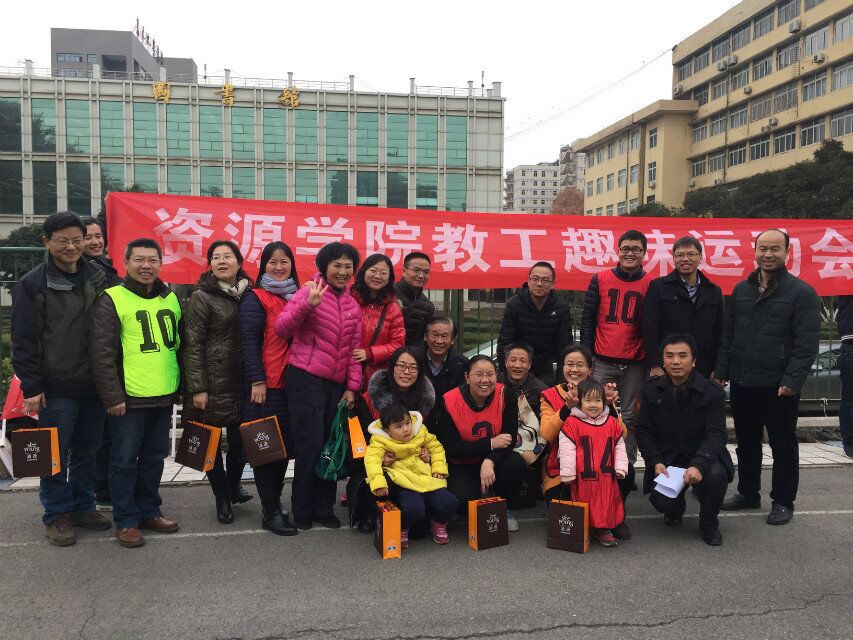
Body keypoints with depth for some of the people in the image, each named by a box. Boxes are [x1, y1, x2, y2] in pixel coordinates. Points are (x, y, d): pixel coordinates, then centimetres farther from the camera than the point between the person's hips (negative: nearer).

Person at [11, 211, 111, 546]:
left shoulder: (98, 280, 7)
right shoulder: (32, 284, -6)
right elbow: (23, 340, -6)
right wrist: (31, 387, -10)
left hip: (94, 386, 4)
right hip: (56, 389, -4)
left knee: (87, 452, 14)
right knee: (56, 456, 5)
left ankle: (83, 508, 28)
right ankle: (57, 515, 20)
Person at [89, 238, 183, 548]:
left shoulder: (171, 299, 10)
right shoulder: (112, 299, -7)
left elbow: (180, 345, 18)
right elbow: (102, 353, -11)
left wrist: (182, 387, 15)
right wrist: (112, 396, -15)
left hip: (164, 396, 6)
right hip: (128, 398, -5)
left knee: (154, 458, 15)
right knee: (125, 461, 5)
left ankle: (149, 511, 29)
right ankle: (126, 520, 17)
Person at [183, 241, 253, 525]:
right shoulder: (202, 297, -5)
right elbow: (193, 345, -8)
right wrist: (197, 389, -13)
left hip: (242, 382, 4)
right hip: (213, 382, -4)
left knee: (240, 438, 8)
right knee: (212, 441, 7)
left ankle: (233, 486, 34)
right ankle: (222, 497, 24)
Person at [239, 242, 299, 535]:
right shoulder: (255, 298, -4)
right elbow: (249, 341, -10)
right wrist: (257, 381, -14)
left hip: (291, 383, 6)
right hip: (265, 386, -6)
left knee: (285, 446, 10)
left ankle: (274, 505, 23)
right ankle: (271, 513, 8)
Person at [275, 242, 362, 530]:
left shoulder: (352, 304, 14)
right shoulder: (310, 291, -4)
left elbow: (354, 348, 15)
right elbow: (282, 329, -13)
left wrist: (352, 387, 8)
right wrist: (307, 304, -27)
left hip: (336, 384, 6)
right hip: (306, 379, -6)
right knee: (310, 444, -5)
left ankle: (323, 508, 22)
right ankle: (302, 510, 13)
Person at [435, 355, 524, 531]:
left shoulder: (505, 396, -13)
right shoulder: (449, 402, -17)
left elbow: (510, 438, -14)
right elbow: (449, 447, -18)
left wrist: (489, 461, -33)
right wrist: (490, 444, -24)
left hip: (496, 459, 2)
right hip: (462, 465, -2)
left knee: (517, 464, -29)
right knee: (462, 496, -30)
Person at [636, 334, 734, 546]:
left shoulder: (713, 393, -9)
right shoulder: (651, 390, 1)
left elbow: (715, 436, -16)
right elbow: (644, 431, 1)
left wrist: (698, 465, -34)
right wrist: (656, 462, -16)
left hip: (701, 457, -1)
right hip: (665, 459, 1)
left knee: (716, 475, -33)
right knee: (661, 502, -22)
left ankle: (709, 523, -2)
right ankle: (675, 508, 21)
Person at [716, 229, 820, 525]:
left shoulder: (802, 292, -5)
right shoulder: (742, 289, 11)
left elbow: (806, 343, -11)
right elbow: (728, 334, 13)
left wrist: (792, 380, -18)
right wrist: (722, 370, 6)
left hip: (779, 386, -5)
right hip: (742, 382, 5)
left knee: (783, 445, 7)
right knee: (746, 442, 15)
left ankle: (783, 501, 20)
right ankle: (748, 492, 30)